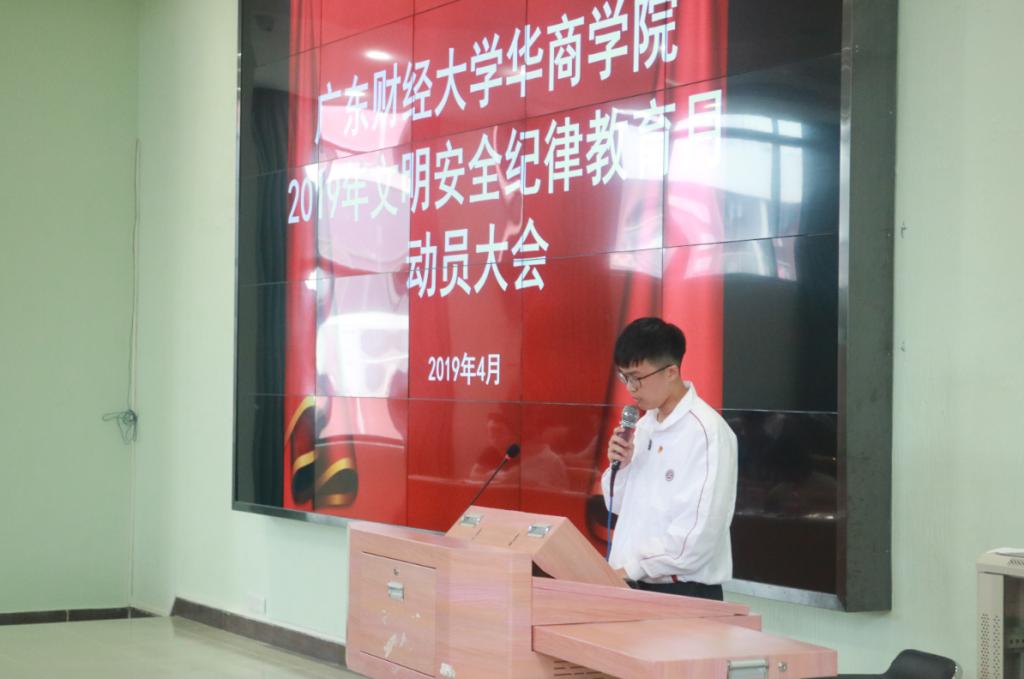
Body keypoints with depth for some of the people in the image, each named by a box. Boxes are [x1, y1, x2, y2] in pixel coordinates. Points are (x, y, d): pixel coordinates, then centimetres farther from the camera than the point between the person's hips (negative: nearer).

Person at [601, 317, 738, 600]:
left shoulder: (706, 431, -15)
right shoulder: (645, 424, 9)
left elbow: (699, 532, -20)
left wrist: (631, 568, -16)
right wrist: (620, 466, -2)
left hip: (684, 592, -7)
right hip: (634, 585, 7)